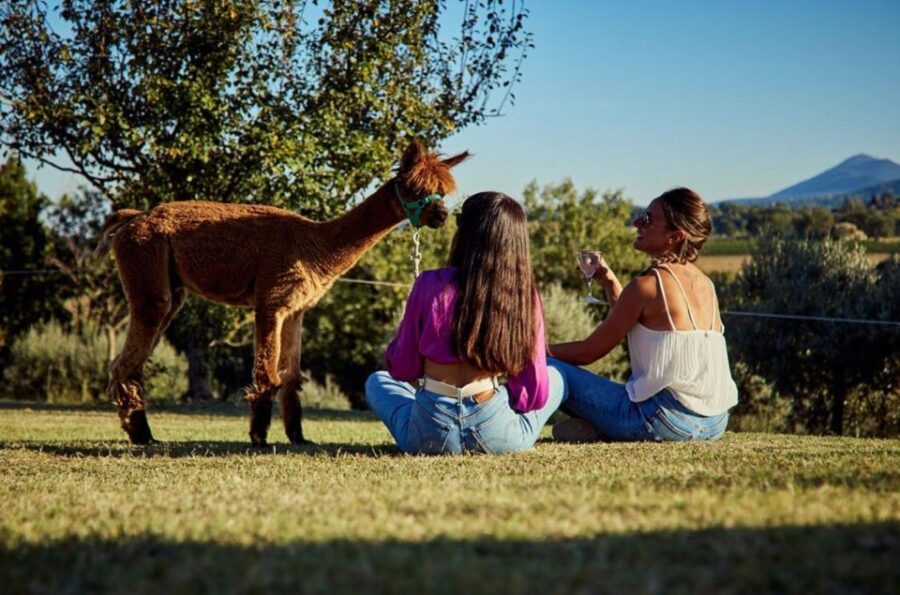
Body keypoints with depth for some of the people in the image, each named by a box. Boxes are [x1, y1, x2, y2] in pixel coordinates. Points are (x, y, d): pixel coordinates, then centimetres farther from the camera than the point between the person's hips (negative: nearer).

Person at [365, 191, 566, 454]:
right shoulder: (526, 296, -3)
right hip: (500, 438, 0)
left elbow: (401, 369, 4)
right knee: (555, 378, 30)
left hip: (429, 437, 0)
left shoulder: (431, 285, -6)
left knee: (377, 381, 33)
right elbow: (536, 394, 1)